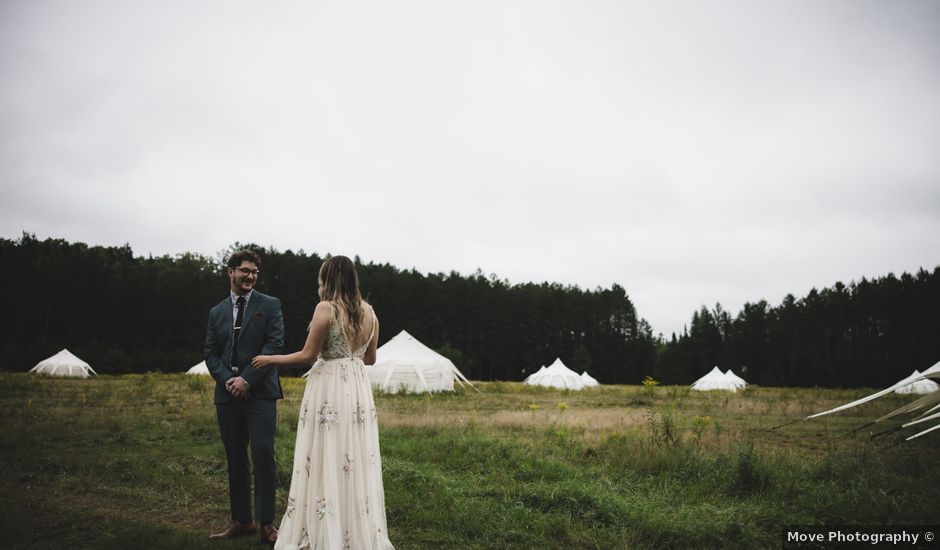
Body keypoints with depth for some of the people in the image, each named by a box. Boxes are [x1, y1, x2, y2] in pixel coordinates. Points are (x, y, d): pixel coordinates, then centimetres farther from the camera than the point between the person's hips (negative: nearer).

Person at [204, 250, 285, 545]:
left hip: (260, 392, -4)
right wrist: (227, 380, -8)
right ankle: (241, 521, 17)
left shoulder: (270, 305, 3)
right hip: (227, 394, 4)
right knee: (235, 459, 8)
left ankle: (267, 523, -3)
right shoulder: (216, 312, 15)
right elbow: (211, 354, 10)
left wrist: (247, 378, -14)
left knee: (263, 455, -10)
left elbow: (274, 344, -7)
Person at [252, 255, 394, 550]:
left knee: (326, 463, 3)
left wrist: (270, 359, 5)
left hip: (328, 388, -6)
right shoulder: (369, 312, 8)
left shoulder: (326, 308, -10)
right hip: (359, 390, 6)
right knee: (359, 463, 10)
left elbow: (308, 355, -8)